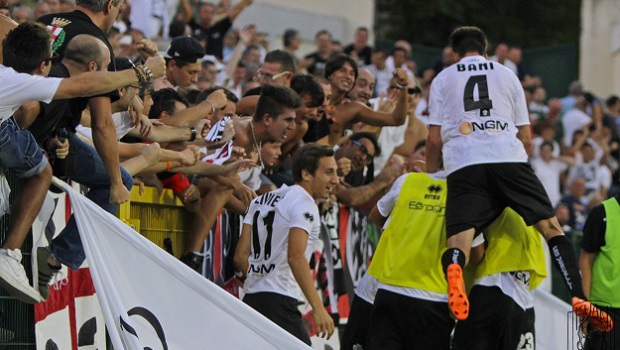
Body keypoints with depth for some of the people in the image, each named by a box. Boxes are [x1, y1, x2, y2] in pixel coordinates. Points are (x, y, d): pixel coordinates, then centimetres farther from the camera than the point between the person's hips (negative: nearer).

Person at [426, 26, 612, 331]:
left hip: (463, 165, -1)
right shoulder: (507, 75, 24)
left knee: (459, 240, -11)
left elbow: (434, 138, 15)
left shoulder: (443, 79, 21)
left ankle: (453, 271, -48)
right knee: (550, 226, 3)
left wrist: (429, 176, 31)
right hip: (509, 158, 1)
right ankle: (578, 296, -16)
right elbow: (526, 137, 24)